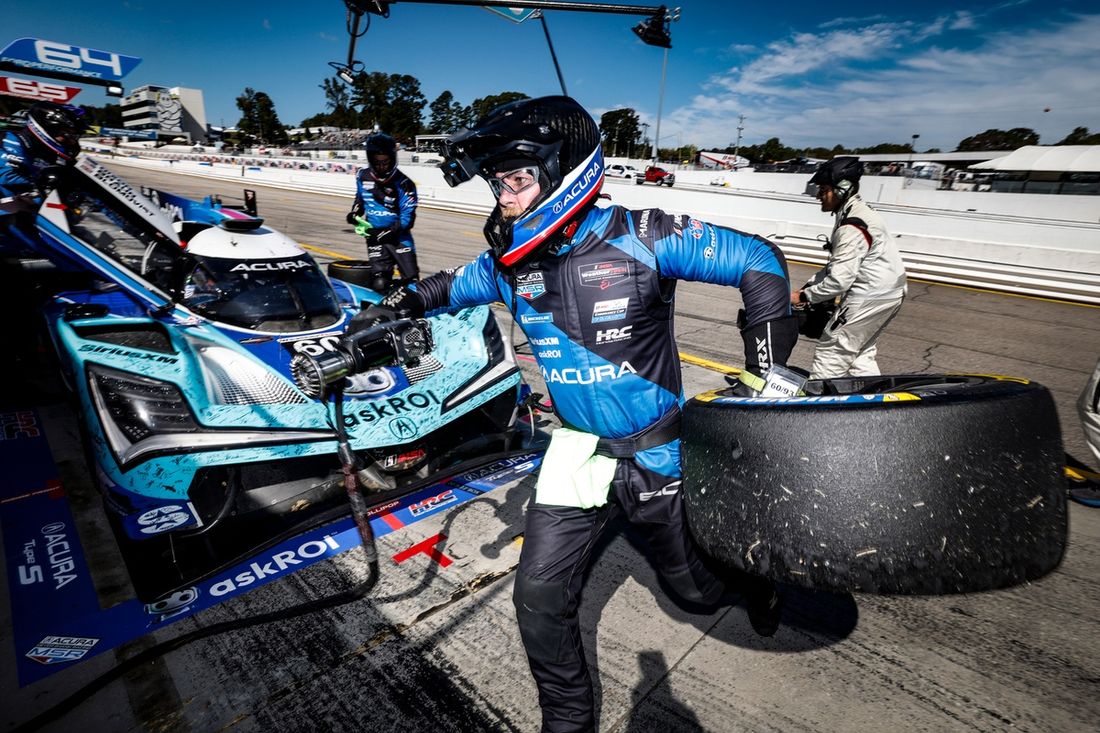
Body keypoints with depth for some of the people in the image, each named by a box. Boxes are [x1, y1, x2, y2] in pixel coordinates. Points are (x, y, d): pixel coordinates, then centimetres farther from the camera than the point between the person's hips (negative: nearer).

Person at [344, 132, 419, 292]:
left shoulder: (404, 183, -13)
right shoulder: (363, 177, 3)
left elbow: (407, 218, -14)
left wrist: (387, 233, -23)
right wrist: (354, 213, 5)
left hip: (398, 236, -2)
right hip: (374, 237, 3)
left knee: (412, 281, -9)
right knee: (379, 284, -11)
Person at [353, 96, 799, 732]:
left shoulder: (640, 237, -20)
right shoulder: (512, 260, -5)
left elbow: (759, 260, -13)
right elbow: (456, 285, 17)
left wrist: (769, 378, -16)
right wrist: (399, 305, 5)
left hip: (659, 450, -3)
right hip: (579, 448, 4)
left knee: (697, 585, 19)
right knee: (541, 597, 2)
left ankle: (753, 572, 57)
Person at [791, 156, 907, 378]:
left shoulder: (852, 227, -23)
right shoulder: (855, 213, 10)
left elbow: (839, 280, -27)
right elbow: (836, 265, 14)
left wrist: (803, 297, -16)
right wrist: (806, 287, 7)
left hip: (869, 296, -10)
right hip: (886, 292, 10)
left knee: (831, 352, -3)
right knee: (861, 354, 19)